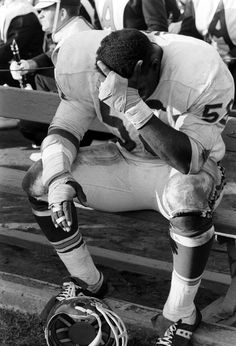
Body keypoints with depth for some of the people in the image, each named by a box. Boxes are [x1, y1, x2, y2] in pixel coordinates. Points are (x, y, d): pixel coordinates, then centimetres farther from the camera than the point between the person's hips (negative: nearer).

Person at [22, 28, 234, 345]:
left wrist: (133, 106, -46)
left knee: (189, 201, -41)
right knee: (37, 182, -12)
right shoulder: (85, 66, -18)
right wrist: (57, 177, -28)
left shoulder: (203, 75, -31)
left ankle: (182, 318, -16)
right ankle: (88, 283, 7)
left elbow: (189, 161, -35)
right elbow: (63, 129, -6)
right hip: (127, 163, 5)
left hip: (183, 169, -4)